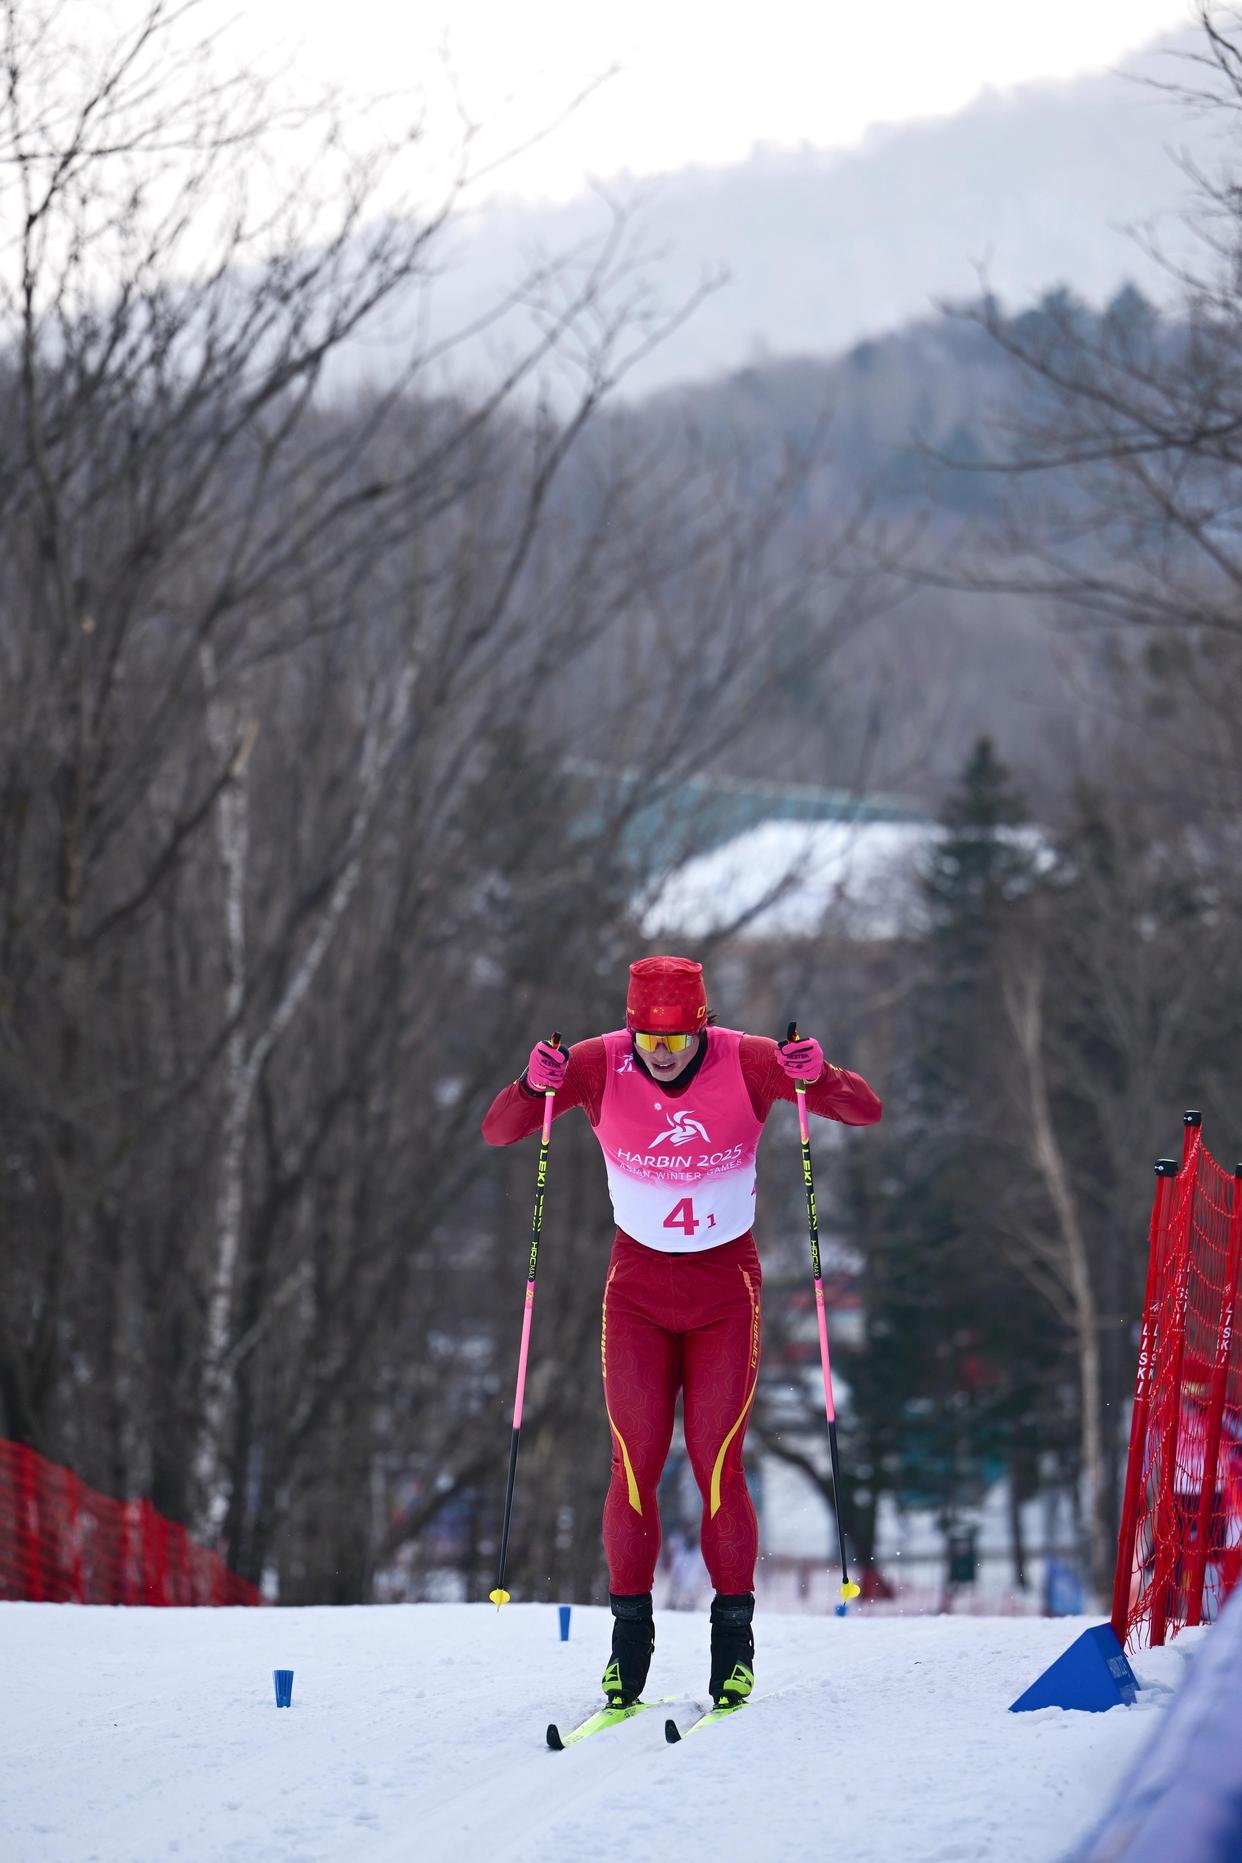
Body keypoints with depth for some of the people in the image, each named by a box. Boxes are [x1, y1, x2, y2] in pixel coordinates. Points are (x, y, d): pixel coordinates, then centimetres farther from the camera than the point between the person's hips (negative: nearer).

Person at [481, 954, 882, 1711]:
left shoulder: (746, 1063, -15)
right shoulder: (600, 1066, -13)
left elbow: (866, 1111, -13)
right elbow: (498, 1132, -12)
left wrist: (818, 1075, -35)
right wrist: (534, 1086, -34)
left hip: (726, 1286, -1)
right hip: (638, 1285, 1)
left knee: (717, 1466, -8)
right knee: (635, 1465, -6)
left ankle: (735, 1642, 4)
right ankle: (630, 1636, 4)